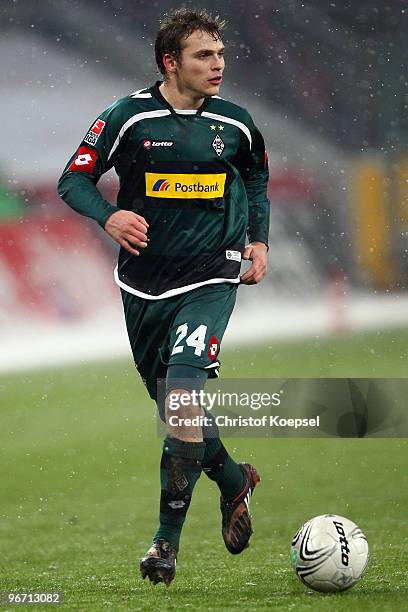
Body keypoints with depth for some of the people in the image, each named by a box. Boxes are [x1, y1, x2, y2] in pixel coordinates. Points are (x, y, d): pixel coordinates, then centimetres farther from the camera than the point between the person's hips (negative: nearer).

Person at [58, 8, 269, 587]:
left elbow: (256, 178, 22)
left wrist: (258, 240, 10)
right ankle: (232, 478, 41)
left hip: (209, 280, -1)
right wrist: (109, 215, -22)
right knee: (175, 407, 11)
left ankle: (168, 538, -14)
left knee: (183, 387, -21)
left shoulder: (235, 124, 2)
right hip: (144, 283, 1)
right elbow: (73, 179, -3)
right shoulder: (129, 117, -7)